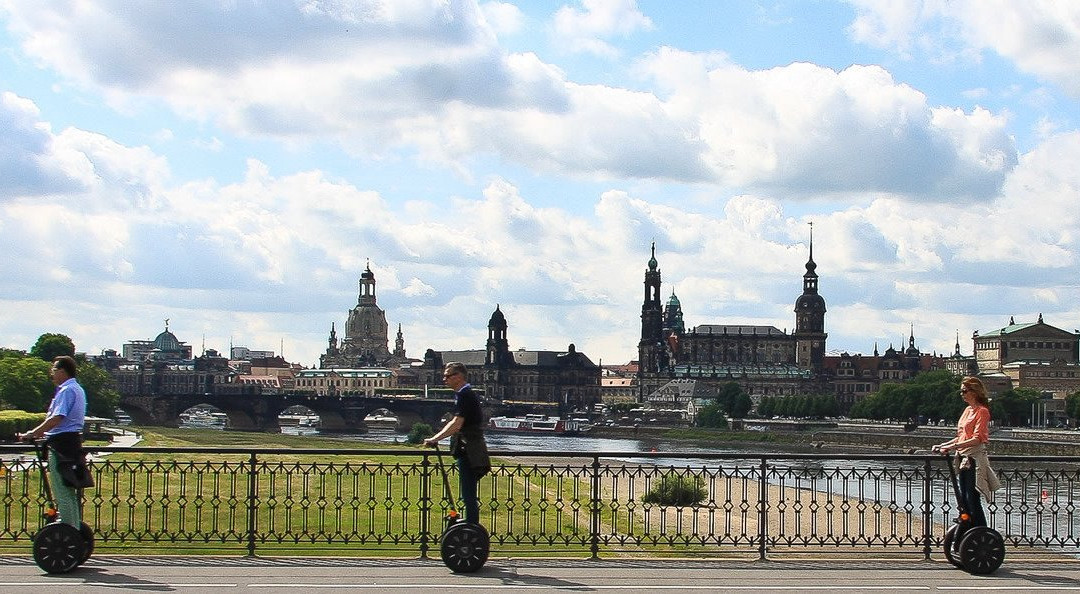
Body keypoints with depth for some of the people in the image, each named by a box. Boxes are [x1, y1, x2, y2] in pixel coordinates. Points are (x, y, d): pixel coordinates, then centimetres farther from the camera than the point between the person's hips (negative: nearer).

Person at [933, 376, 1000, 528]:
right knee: (964, 498, 9)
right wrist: (942, 445, 10)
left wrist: (954, 446, -24)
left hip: (974, 458, -9)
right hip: (963, 458, 9)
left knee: (972, 498, -10)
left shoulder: (982, 411, -9)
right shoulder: (968, 410, 17)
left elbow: (977, 439, -18)